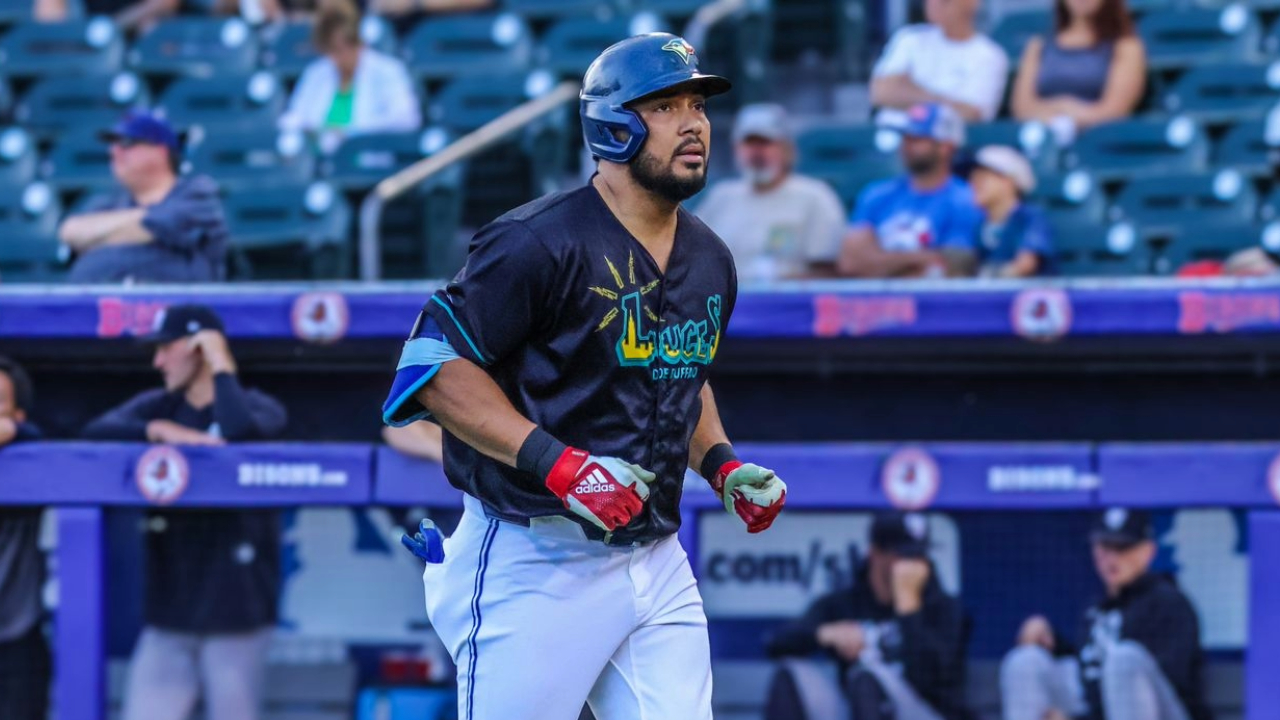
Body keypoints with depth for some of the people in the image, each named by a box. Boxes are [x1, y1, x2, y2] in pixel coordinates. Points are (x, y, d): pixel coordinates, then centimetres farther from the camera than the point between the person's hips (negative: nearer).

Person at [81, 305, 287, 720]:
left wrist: (222, 368, -9)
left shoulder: (257, 407, 2)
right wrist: (160, 431, -16)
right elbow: (96, 432, -3)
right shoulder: (159, 407, 14)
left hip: (236, 611, -4)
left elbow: (240, 432, -23)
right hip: (168, 614, 4)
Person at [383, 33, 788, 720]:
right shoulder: (541, 242, -14)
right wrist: (559, 463, -24)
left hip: (657, 563, 7)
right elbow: (433, 368, -16)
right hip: (536, 571, -7)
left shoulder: (710, 261, 12)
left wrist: (722, 465, 9)